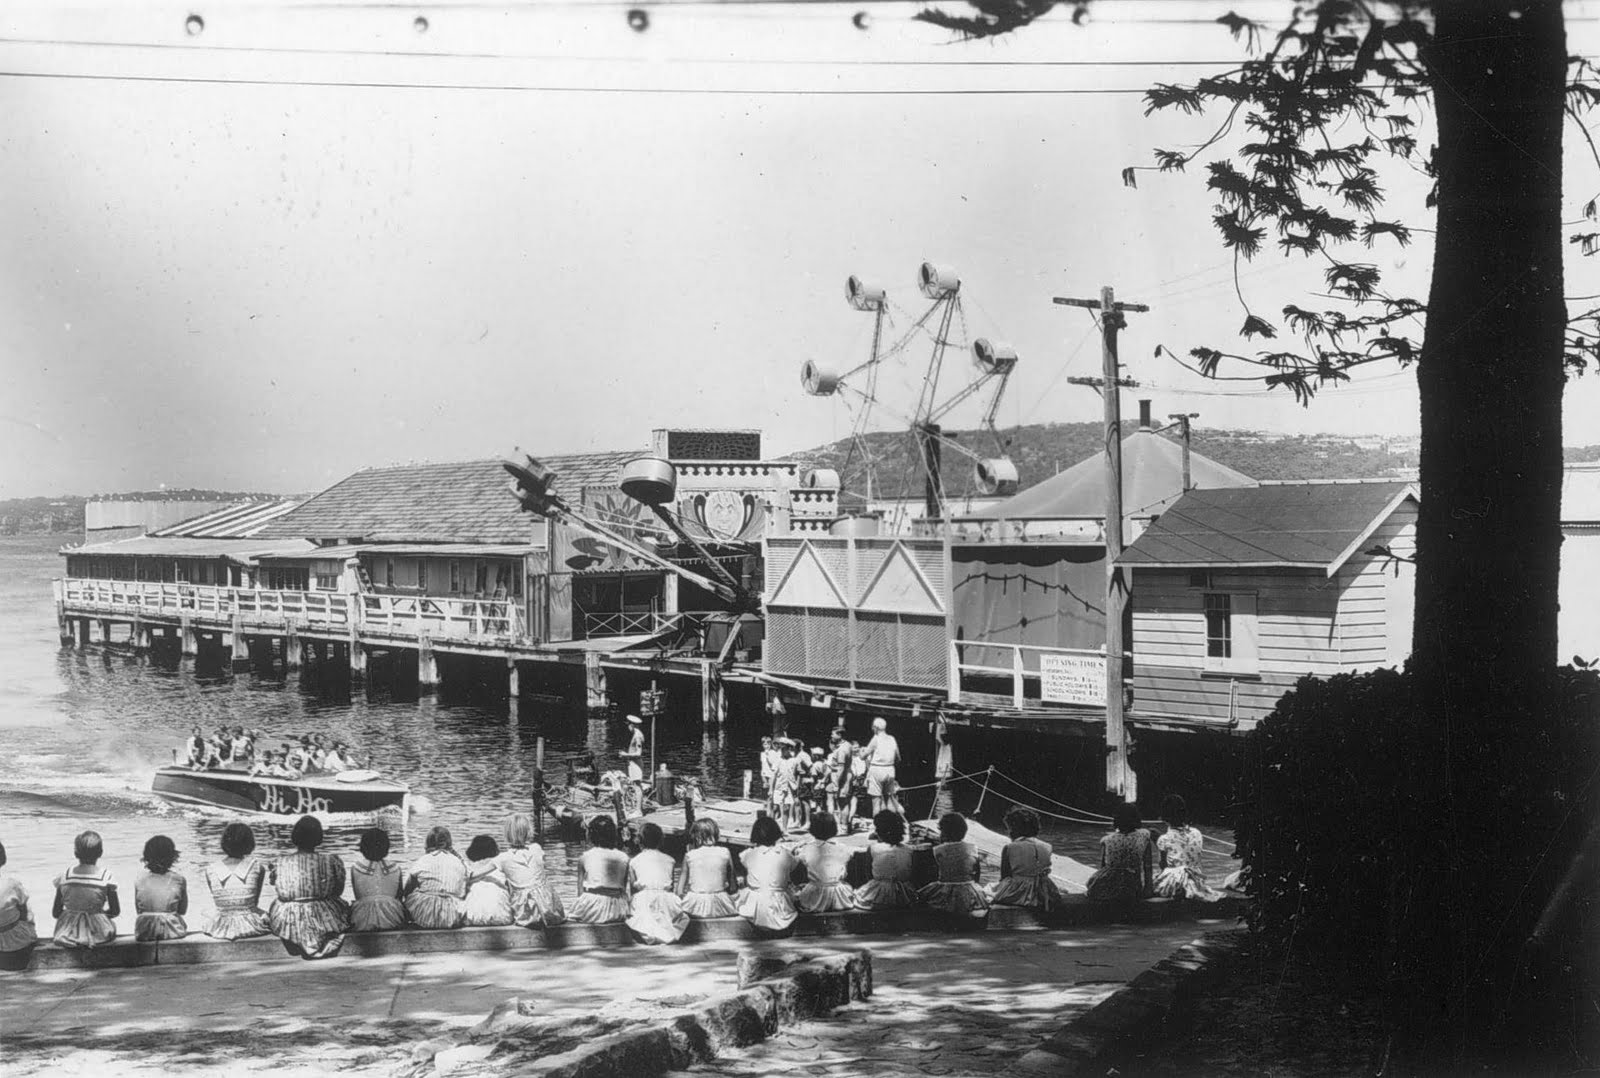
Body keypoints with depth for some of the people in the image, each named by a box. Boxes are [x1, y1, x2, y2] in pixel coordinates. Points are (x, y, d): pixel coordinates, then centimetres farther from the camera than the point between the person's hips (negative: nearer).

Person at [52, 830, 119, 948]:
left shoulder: (64, 877, -7)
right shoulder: (106, 878, -12)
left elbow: (55, 913, -2)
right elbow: (115, 911, -5)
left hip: (67, 935, 2)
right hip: (97, 933, -2)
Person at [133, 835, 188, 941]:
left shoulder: (139, 882, -5)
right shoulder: (179, 880, -7)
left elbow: (138, 911, 5)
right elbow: (183, 910, 3)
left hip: (144, 935, 2)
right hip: (173, 931, -2)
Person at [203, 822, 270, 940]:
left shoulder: (210, 872, -6)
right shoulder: (257, 867, -9)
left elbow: (218, 904, 2)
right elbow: (255, 902, 0)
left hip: (221, 930, 1)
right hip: (250, 928, -1)